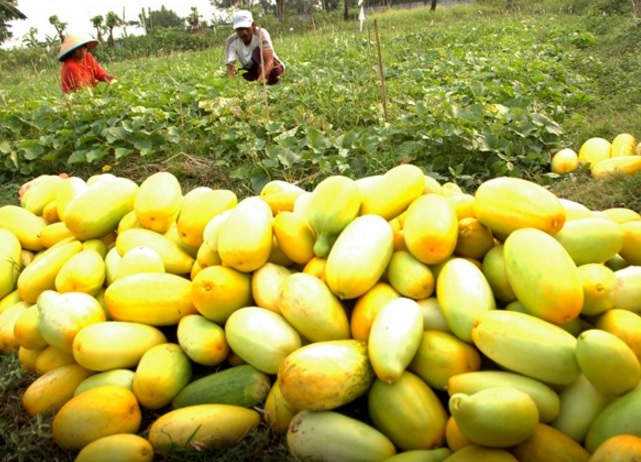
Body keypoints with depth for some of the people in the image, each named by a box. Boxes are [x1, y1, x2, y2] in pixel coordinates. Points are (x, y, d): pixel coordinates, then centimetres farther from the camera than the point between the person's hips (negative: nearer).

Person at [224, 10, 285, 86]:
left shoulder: (261, 34, -26)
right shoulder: (231, 41, -16)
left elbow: (269, 62, -37)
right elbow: (230, 67, -24)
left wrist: (259, 81, -54)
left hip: (273, 67, -4)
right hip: (253, 71, 4)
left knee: (259, 50, -31)